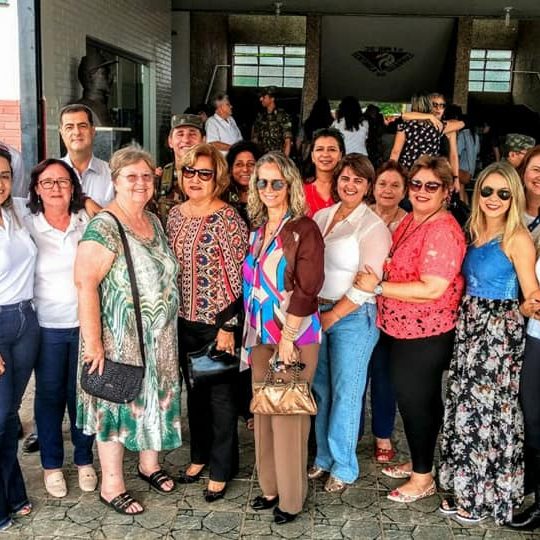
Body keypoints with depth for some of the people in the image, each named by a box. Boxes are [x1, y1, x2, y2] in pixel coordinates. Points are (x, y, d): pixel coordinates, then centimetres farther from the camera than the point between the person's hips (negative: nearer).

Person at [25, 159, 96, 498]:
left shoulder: (87, 222, 0)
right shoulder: (27, 226, -5)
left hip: (85, 323, 1)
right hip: (47, 327, -1)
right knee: (49, 395, 10)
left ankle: (85, 460, 29)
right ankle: (52, 464, 28)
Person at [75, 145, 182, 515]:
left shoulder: (154, 221, 7)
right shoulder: (104, 228, -18)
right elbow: (85, 283, -24)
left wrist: (168, 329, 14)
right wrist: (93, 342, -25)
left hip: (159, 338, 7)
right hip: (120, 340, -7)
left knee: (153, 397, 18)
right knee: (118, 402, 6)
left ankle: (149, 464, 39)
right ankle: (111, 485, 22)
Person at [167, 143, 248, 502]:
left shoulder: (227, 219, -14)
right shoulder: (176, 215, 6)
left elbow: (236, 277, -15)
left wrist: (227, 326, -16)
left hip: (217, 322, -6)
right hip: (185, 321, 6)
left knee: (221, 395, 6)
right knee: (195, 389, 19)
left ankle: (222, 469, 21)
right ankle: (200, 455, 37)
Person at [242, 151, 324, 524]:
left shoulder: (304, 229, -12)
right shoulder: (257, 230, 9)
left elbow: (307, 288, -17)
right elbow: (253, 285, 13)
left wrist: (287, 338, -18)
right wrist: (253, 333, 8)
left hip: (294, 337, -6)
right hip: (260, 335, 6)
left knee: (288, 415, 2)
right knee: (263, 411, 13)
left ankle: (291, 498, 17)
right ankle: (270, 486, 29)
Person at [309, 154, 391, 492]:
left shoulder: (373, 227, -9)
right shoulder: (321, 216, 9)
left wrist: (331, 317, -11)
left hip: (353, 316, -5)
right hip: (317, 312, 6)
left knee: (345, 393, 3)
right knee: (321, 388, 13)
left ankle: (344, 468, 19)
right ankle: (324, 457, 30)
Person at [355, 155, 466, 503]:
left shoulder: (443, 231, -21)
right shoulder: (410, 221, 8)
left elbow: (432, 289, -27)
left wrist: (378, 287, -22)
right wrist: (379, 270, 5)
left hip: (426, 335, -8)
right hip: (406, 330, 9)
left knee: (415, 401, 5)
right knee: (421, 399, 21)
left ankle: (423, 477, 23)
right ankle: (418, 461, 39)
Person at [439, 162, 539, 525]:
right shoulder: (474, 232, 9)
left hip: (500, 330, -7)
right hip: (469, 326, 7)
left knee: (489, 405, 1)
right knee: (466, 402, 12)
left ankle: (488, 494, 18)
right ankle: (466, 487, 27)